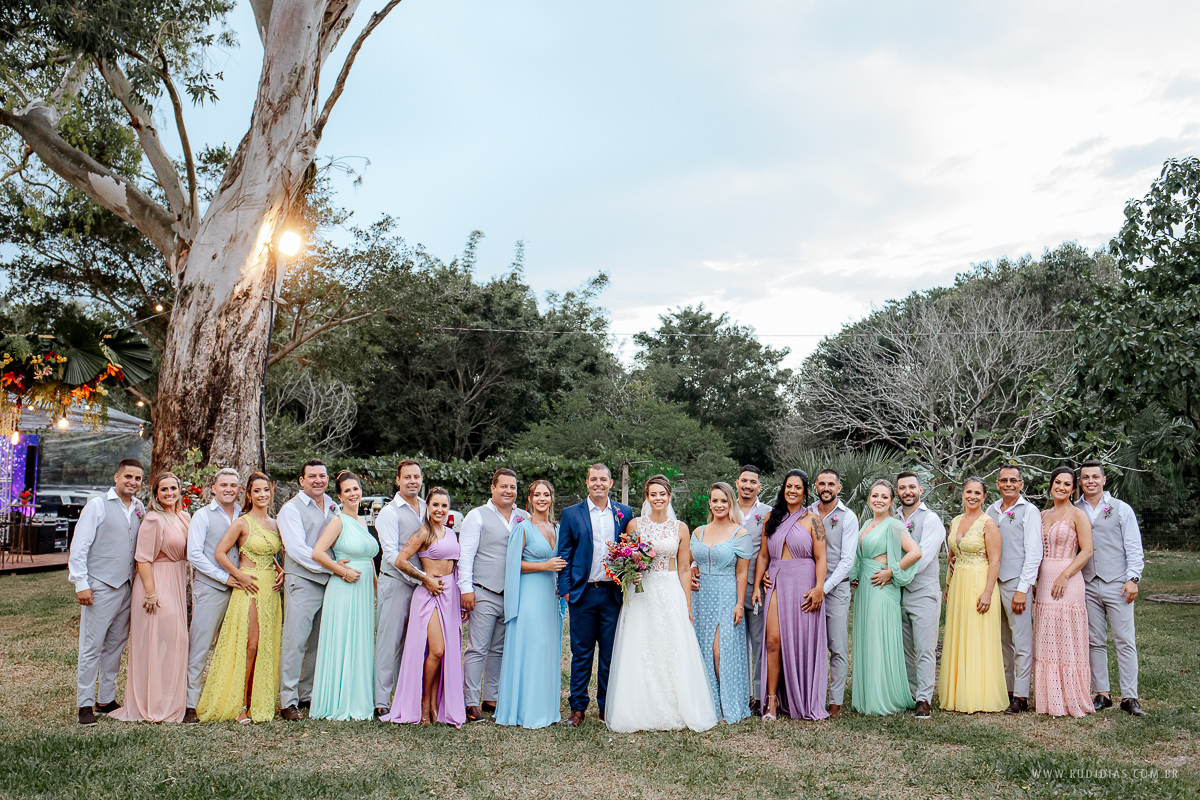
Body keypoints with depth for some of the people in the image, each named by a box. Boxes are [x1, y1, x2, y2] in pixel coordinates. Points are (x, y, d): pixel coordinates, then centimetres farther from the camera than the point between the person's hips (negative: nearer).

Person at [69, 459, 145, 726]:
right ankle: (85, 705, 6)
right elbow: (79, 547, -6)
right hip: (100, 586, -5)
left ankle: (107, 699, 21)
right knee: (91, 646, -2)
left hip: (127, 587, 5)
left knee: (116, 644, 11)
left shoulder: (140, 509, 10)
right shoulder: (98, 505, -4)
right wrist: (81, 584, -10)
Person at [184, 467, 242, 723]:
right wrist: (224, 577, -11)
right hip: (209, 588, -5)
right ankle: (190, 704, 2)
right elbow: (194, 554, -8)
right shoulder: (203, 516, -1)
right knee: (199, 646, -4)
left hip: (236, 588, 5)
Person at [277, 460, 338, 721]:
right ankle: (288, 701, -2)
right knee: (295, 642, -8)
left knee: (319, 642, 10)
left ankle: (307, 694, 21)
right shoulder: (291, 508, -4)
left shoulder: (333, 506, 15)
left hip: (329, 583, 6)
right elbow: (297, 549, -13)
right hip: (302, 582, -6)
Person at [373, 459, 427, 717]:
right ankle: (381, 702, 1)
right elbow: (392, 555, -12)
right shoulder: (389, 512, -5)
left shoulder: (427, 508, 14)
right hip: (396, 583, -5)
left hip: (421, 586, 5)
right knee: (389, 642, -4)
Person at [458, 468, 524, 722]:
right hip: (484, 594, -4)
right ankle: (471, 703, 2)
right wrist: (466, 588, -10)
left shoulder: (524, 519, 12)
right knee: (477, 649, -4)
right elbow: (465, 554, -3)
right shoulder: (477, 516, 1)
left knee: (500, 650, 11)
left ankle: (491, 698, 20)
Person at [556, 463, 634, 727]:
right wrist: (566, 589, -3)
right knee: (581, 653, 5)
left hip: (613, 593, 1)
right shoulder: (571, 514, 3)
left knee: (610, 653, 8)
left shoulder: (625, 513, 7)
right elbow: (564, 554, 3)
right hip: (583, 593, -1)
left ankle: (607, 707, 20)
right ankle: (577, 708, 16)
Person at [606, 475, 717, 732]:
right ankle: (642, 712, 8)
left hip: (671, 595, 0)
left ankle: (674, 712, 9)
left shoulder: (680, 528, 6)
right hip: (641, 595, 0)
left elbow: (684, 569, 6)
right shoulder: (635, 525, 5)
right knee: (640, 654, -1)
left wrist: (687, 605, 2)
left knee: (673, 652, -2)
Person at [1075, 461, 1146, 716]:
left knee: (1125, 641, -3)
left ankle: (1129, 697, 2)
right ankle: (1101, 694, 13)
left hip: (1117, 585, -2)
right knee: (1095, 642, 5)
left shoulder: (1121, 509, 6)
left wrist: (1133, 579, -6)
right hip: (1087, 586, 2)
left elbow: (1134, 548, 4)